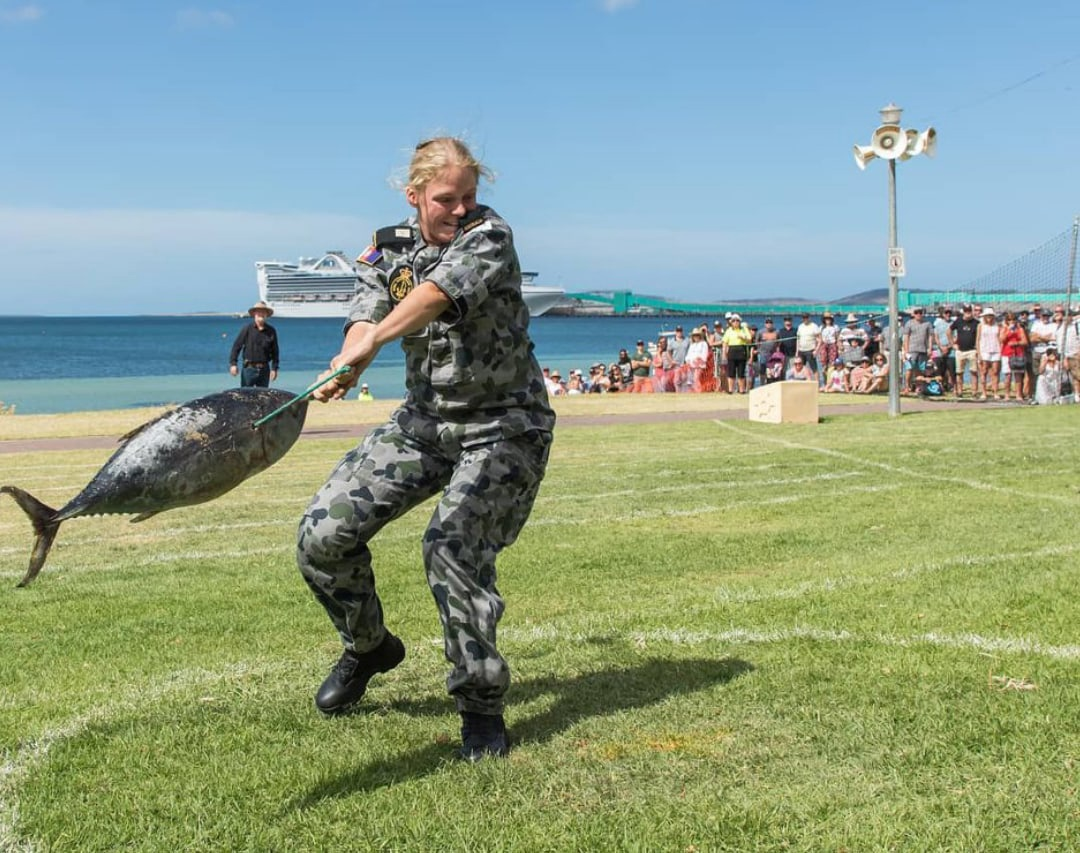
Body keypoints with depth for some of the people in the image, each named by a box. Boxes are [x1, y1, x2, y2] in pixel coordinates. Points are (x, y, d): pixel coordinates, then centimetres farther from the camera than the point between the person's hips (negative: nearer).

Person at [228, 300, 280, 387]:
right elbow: (236, 346, -2)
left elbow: (274, 351, 9)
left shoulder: (271, 331, 5)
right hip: (249, 368, -3)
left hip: (264, 370, 3)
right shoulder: (247, 329, -2)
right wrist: (233, 363, -10)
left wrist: (274, 368, 5)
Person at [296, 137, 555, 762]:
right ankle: (369, 647, 25)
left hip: (504, 428, -5)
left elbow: (438, 292, -33)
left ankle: (483, 710, -10)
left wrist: (373, 340, -50)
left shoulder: (490, 235, -13)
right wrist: (346, 366, -37)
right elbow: (366, 319, -13)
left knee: (452, 547, -26)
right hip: (423, 421, 6)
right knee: (323, 534, -3)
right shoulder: (389, 250, 4)